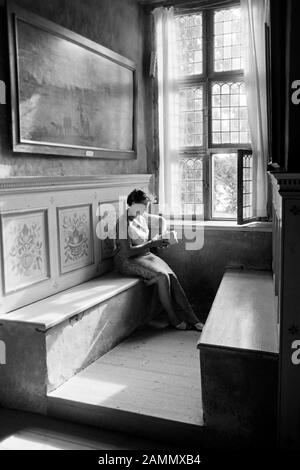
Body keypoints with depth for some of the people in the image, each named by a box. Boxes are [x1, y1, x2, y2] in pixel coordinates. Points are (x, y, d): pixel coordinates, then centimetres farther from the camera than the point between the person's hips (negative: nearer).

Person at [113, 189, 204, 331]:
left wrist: (158, 242, -1)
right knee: (162, 276, -27)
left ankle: (191, 318, -12)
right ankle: (173, 319, -11)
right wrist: (151, 243, -20)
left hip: (145, 255, 7)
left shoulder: (143, 217, 8)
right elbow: (127, 252, -23)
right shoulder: (123, 222, -17)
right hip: (127, 261, -7)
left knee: (172, 276, -16)